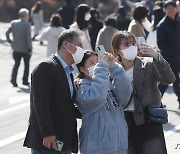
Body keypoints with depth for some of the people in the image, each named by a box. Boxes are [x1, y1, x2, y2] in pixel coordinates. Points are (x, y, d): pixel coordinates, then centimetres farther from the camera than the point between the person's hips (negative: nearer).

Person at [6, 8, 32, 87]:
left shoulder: (13, 23, -2)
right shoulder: (27, 25, -17)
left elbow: (7, 33, -1)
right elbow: (28, 38, -17)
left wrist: (10, 41, 12)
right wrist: (30, 49, -11)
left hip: (16, 48, 4)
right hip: (25, 49, -4)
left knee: (16, 64, 12)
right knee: (26, 65, 13)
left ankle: (13, 79, -6)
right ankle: (25, 81, 15)